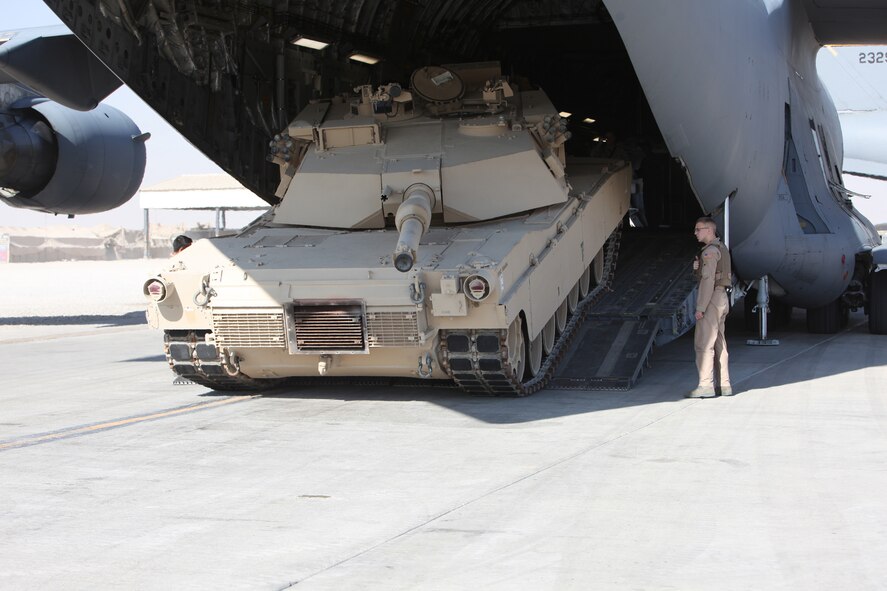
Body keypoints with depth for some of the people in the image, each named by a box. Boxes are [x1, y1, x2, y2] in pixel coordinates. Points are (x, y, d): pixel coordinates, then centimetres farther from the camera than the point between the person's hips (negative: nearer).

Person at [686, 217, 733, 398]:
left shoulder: (710, 251, -14)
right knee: (718, 343, 11)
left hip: (711, 300, -10)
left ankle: (706, 386, -11)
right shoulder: (721, 249, 19)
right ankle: (723, 384, 11)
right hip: (722, 298, 10)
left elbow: (708, 280, -20)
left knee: (703, 343, -9)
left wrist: (700, 308, -20)